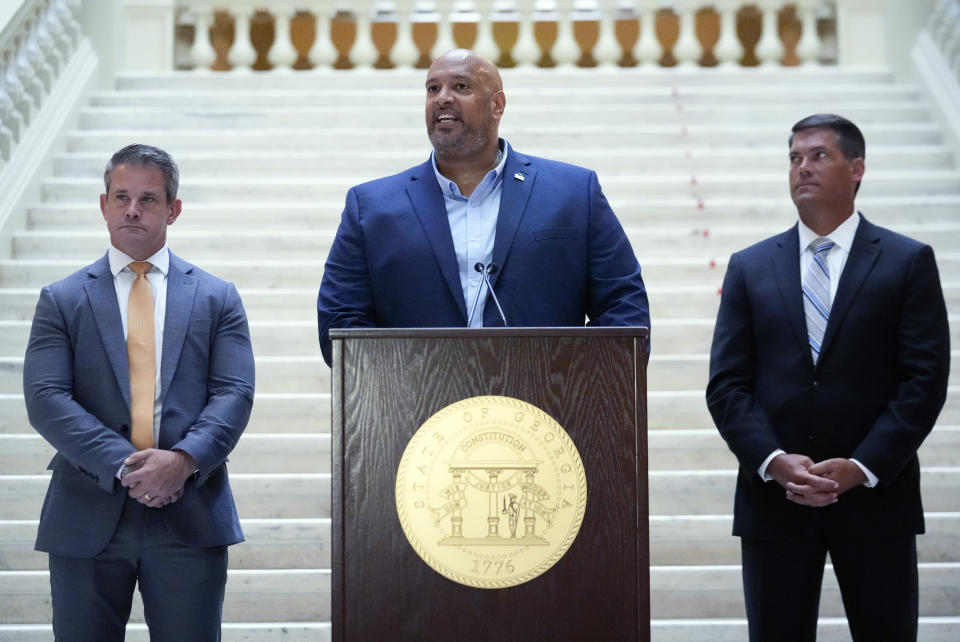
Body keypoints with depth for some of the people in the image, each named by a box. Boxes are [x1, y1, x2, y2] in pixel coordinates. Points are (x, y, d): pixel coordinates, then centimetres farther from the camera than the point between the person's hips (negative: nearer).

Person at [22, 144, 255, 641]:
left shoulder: (216, 298, 11)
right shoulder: (62, 301, 8)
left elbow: (234, 393, 1)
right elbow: (45, 399, -3)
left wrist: (184, 459, -17)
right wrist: (122, 466, -16)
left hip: (190, 520, 0)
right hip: (88, 519, 0)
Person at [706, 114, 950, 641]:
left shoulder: (907, 262, 3)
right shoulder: (749, 267, 8)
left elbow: (925, 379, -4)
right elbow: (726, 385, 3)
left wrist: (861, 468, -13)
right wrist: (774, 461, -12)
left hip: (876, 495, -1)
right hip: (772, 495, 2)